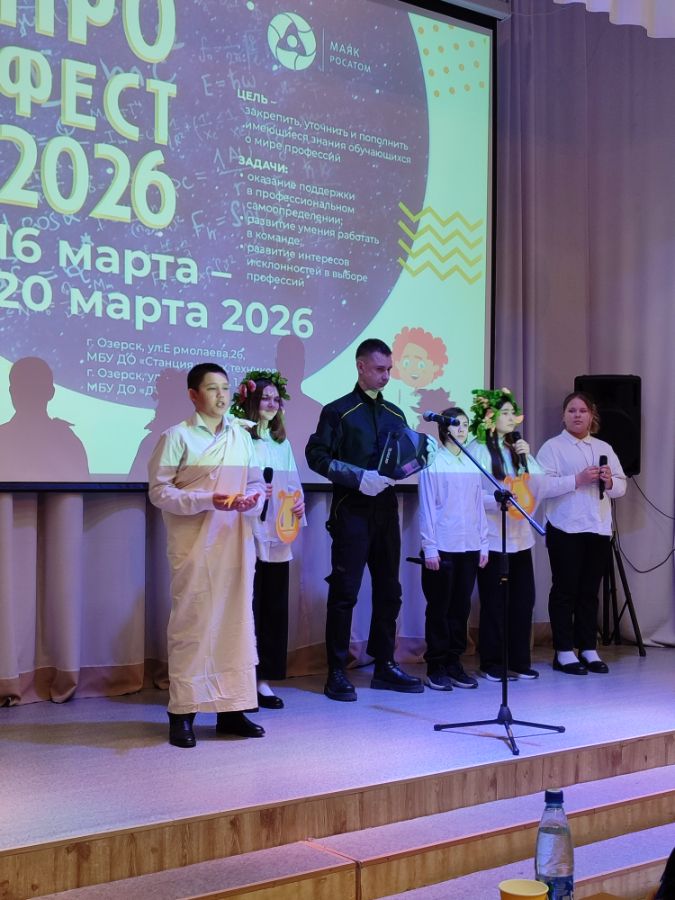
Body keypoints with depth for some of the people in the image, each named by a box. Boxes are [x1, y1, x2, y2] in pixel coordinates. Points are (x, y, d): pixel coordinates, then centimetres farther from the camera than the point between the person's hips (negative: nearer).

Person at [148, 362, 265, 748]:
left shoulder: (242, 436, 12)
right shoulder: (178, 436, -3)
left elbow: (258, 483, 16)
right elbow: (159, 490, -7)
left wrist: (253, 499, -7)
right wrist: (208, 501, -18)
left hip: (237, 541, 5)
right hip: (194, 545, -5)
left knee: (237, 620, 6)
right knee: (191, 623, -2)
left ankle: (232, 708, 15)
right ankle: (183, 714, 6)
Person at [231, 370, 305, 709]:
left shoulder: (282, 442, 16)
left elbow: (294, 483, 19)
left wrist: (299, 503, 1)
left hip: (277, 537, 6)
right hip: (248, 536, -6)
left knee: (274, 607, 7)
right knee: (249, 607, -5)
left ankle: (263, 679, 15)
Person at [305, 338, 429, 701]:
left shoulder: (395, 415, 16)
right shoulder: (338, 411, 0)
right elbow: (317, 456, -8)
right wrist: (360, 477, -17)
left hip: (385, 507, 6)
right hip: (351, 509, -6)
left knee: (388, 589, 9)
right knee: (344, 590, -5)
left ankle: (384, 665, 19)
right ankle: (337, 672, 2)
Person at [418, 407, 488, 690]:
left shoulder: (472, 465, 11)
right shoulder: (433, 463, -3)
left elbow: (479, 507, 13)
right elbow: (427, 508, -5)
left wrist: (483, 544, 9)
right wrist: (430, 548, -9)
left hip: (469, 548, 5)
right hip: (442, 548, -4)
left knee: (461, 608, 8)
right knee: (439, 609, 2)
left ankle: (454, 663, 17)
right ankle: (436, 668, 9)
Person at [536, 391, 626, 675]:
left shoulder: (604, 448, 17)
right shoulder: (552, 447, 0)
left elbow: (621, 486, 13)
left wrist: (609, 481, -8)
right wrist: (578, 480, -20)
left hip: (598, 529, 5)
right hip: (565, 530, -4)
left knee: (590, 591, 8)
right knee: (565, 590, 0)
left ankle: (588, 649, 14)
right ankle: (564, 652, 5)